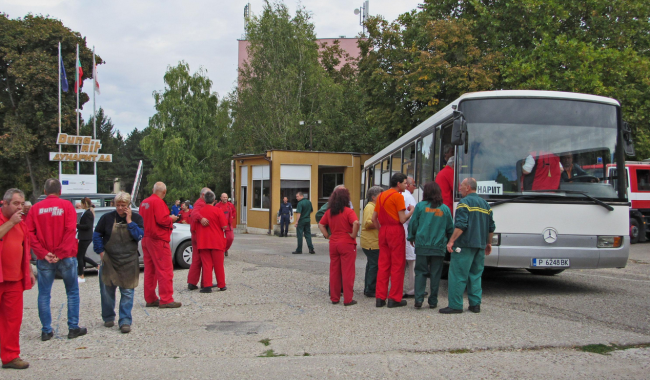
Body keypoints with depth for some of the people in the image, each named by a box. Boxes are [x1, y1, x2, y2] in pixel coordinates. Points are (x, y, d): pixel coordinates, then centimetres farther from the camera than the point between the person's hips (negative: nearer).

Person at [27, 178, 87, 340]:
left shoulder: (35, 208, 4)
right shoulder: (66, 205, -2)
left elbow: (30, 234, -4)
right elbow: (70, 231, -12)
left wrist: (43, 253, -9)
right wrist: (61, 254, -11)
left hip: (44, 259, 2)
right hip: (66, 257, -2)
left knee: (44, 295, 8)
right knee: (72, 292, 9)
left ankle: (46, 331, 10)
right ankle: (73, 328, 9)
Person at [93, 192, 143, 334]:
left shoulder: (136, 218, 1)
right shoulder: (107, 218, 1)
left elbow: (139, 236, -11)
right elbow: (97, 235, 8)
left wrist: (129, 221, -13)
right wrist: (100, 252, 0)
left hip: (129, 262, -1)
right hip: (109, 260, 1)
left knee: (127, 292, -2)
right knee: (107, 290, 8)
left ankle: (125, 321, 3)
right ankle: (108, 318, 26)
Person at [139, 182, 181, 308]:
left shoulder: (144, 202, 12)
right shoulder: (158, 202, -13)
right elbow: (161, 220, -23)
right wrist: (171, 219, -3)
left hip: (146, 239, 9)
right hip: (158, 240, -9)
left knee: (149, 269, 12)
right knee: (165, 270, -5)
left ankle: (150, 299, 16)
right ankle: (166, 300, -6)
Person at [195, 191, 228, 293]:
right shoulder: (218, 211, -8)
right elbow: (224, 226, -11)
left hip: (203, 242, 2)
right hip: (217, 242, -2)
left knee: (206, 264, 5)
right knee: (218, 264, 7)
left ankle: (207, 286, -2)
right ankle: (222, 285, 15)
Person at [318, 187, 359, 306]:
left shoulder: (329, 212, 6)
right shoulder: (348, 211, -12)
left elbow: (321, 224, 11)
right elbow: (356, 223, -27)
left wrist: (327, 235, 9)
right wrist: (354, 235, -15)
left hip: (333, 244, 5)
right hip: (347, 244, -5)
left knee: (334, 272, 12)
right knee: (347, 272, 1)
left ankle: (334, 298, 17)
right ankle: (348, 299, 4)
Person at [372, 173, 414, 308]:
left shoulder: (381, 196, 14)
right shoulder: (398, 196, -9)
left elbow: (374, 218, 14)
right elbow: (402, 219, -13)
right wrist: (411, 211, 3)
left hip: (383, 231, 7)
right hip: (396, 231, -7)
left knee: (383, 265, 10)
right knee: (397, 265, 0)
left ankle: (380, 297, 11)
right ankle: (394, 299, 2)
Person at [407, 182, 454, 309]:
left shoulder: (420, 206, -1)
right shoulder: (445, 209, 3)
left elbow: (413, 224, 3)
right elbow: (450, 229, 9)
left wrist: (411, 237, 19)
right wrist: (449, 242, 25)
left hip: (422, 246, -1)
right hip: (438, 247, 1)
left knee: (420, 272, 6)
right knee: (435, 274, 7)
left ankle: (419, 299, -4)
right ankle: (433, 301, 10)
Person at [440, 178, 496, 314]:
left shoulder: (465, 202, -8)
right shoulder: (485, 204, 16)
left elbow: (461, 225, -18)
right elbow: (491, 227, 18)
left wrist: (451, 241, -17)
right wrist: (488, 243, 26)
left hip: (465, 245, -8)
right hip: (480, 245, 8)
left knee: (457, 275, -5)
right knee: (476, 275, 13)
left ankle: (455, 305, -6)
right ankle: (475, 304, 13)